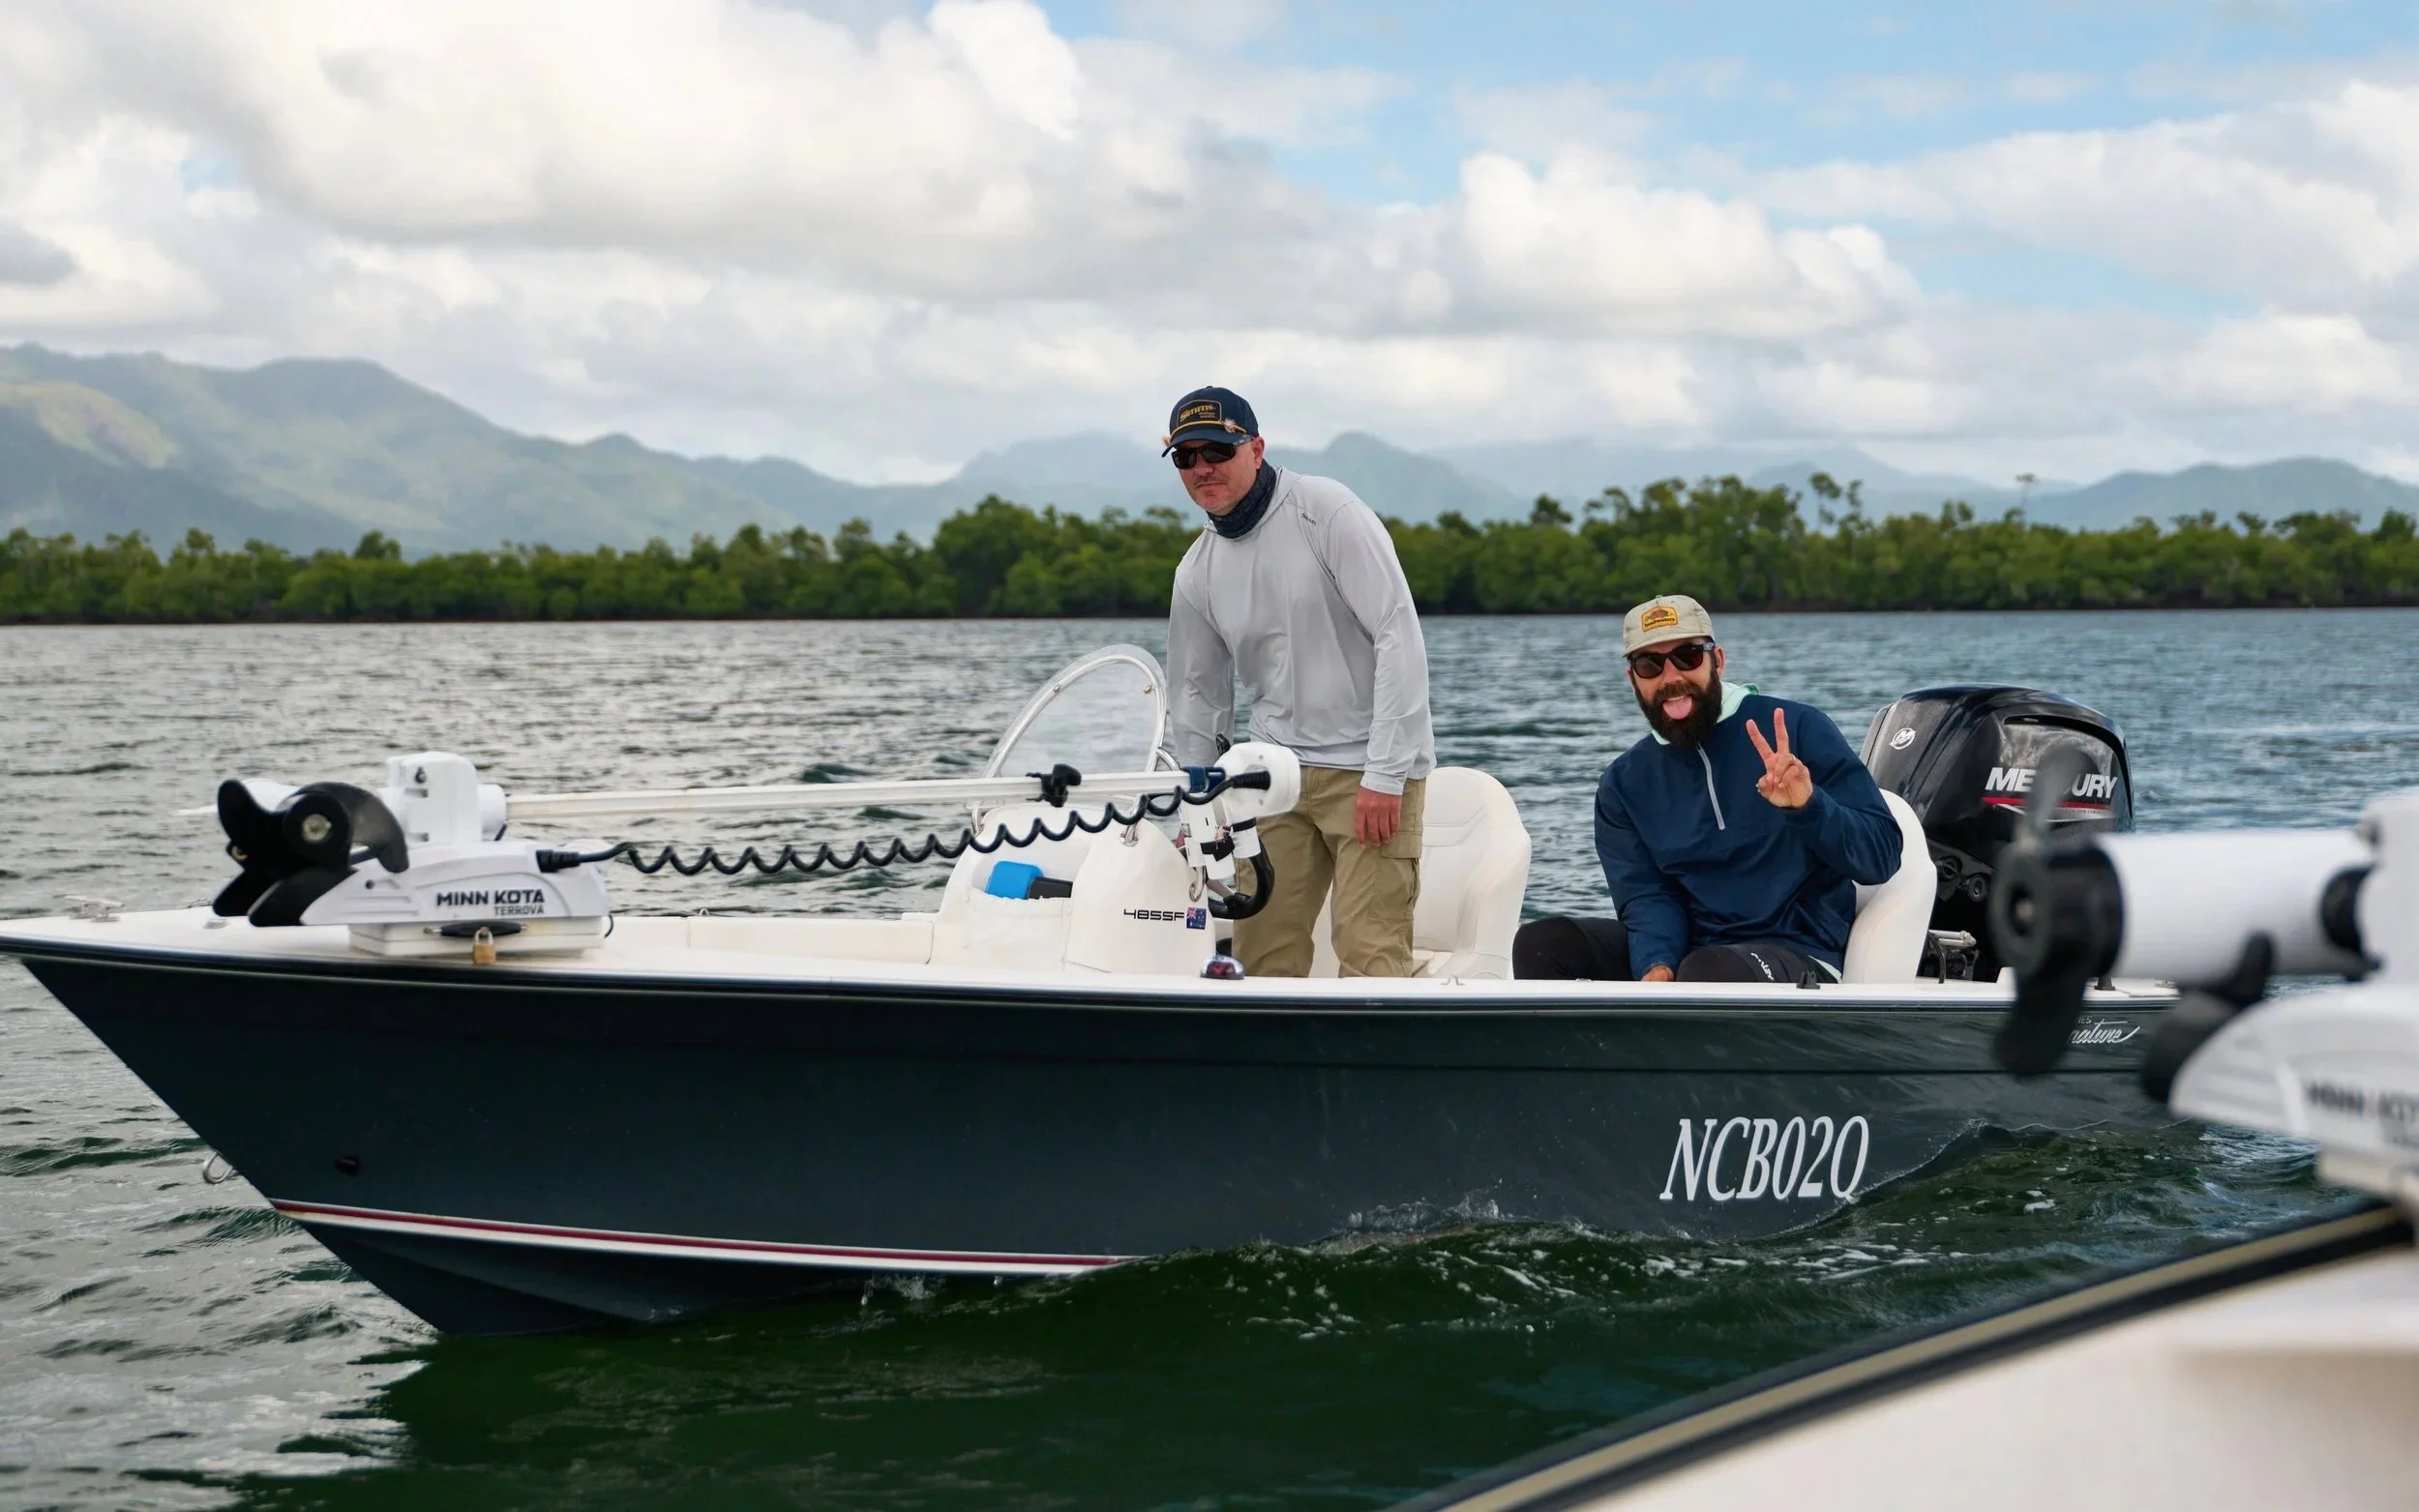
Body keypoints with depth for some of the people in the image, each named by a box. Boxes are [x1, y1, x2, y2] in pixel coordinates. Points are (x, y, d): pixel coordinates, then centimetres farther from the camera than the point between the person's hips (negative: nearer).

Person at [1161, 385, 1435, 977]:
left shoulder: (1328, 512, -10)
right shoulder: (1197, 572, 9)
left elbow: (1399, 637, -14)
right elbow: (1198, 694, 21)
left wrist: (1384, 774, -17)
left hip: (1371, 771, -6)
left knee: (1369, 950, -13)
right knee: (1260, 951, 1)